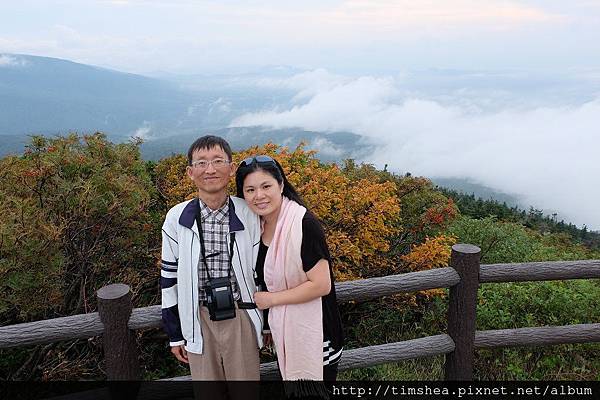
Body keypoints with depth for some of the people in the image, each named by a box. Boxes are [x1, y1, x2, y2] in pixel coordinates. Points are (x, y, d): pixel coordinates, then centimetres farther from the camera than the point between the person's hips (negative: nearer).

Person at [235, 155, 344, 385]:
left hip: (312, 334, -7)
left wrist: (271, 299, -17)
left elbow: (321, 285, -26)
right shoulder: (259, 225, 1)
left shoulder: (304, 224, -23)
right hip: (282, 332, 8)